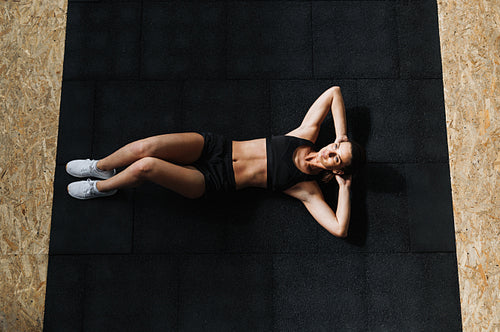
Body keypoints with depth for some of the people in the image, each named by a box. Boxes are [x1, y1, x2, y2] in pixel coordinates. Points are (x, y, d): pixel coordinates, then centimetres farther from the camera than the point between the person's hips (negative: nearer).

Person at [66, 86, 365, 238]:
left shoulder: (306, 190, -7)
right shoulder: (306, 136, 3)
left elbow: (340, 229, -17)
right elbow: (334, 92, 9)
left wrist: (345, 187, -13)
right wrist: (343, 137, 1)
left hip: (212, 180, -4)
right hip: (215, 146, 4)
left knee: (145, 167, -23)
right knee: (147, 147, -18)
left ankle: (101, 187, 12)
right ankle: (101, 166, 16)